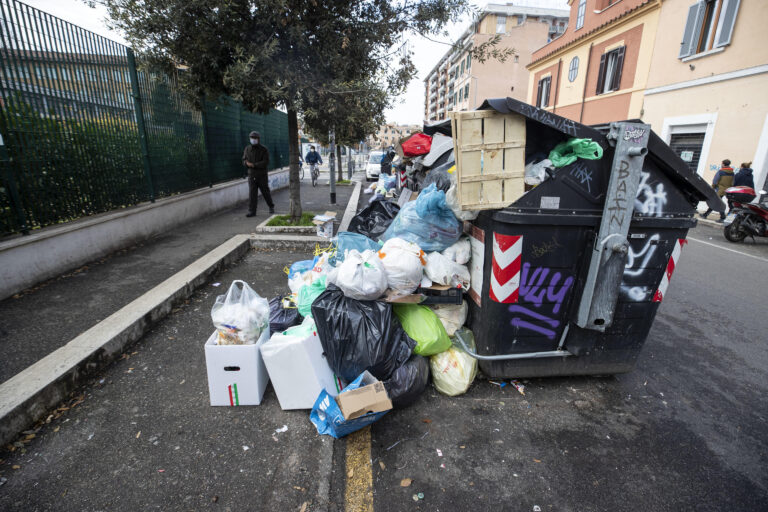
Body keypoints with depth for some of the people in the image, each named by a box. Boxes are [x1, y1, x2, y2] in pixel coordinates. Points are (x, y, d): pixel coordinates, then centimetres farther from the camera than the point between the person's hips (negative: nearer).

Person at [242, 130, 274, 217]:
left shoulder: (264, 150, -7)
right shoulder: (247, 149, 5)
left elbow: (266, 162, -18)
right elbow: (244, 161, 7)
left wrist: (253, 165, -24)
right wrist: (247, 163, -17)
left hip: (262, 175, -2)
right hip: (251, 175, 2)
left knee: (265, 192, 8)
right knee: (252, 193, -5)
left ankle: (271, 207, 30)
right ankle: (252, 211, -4)